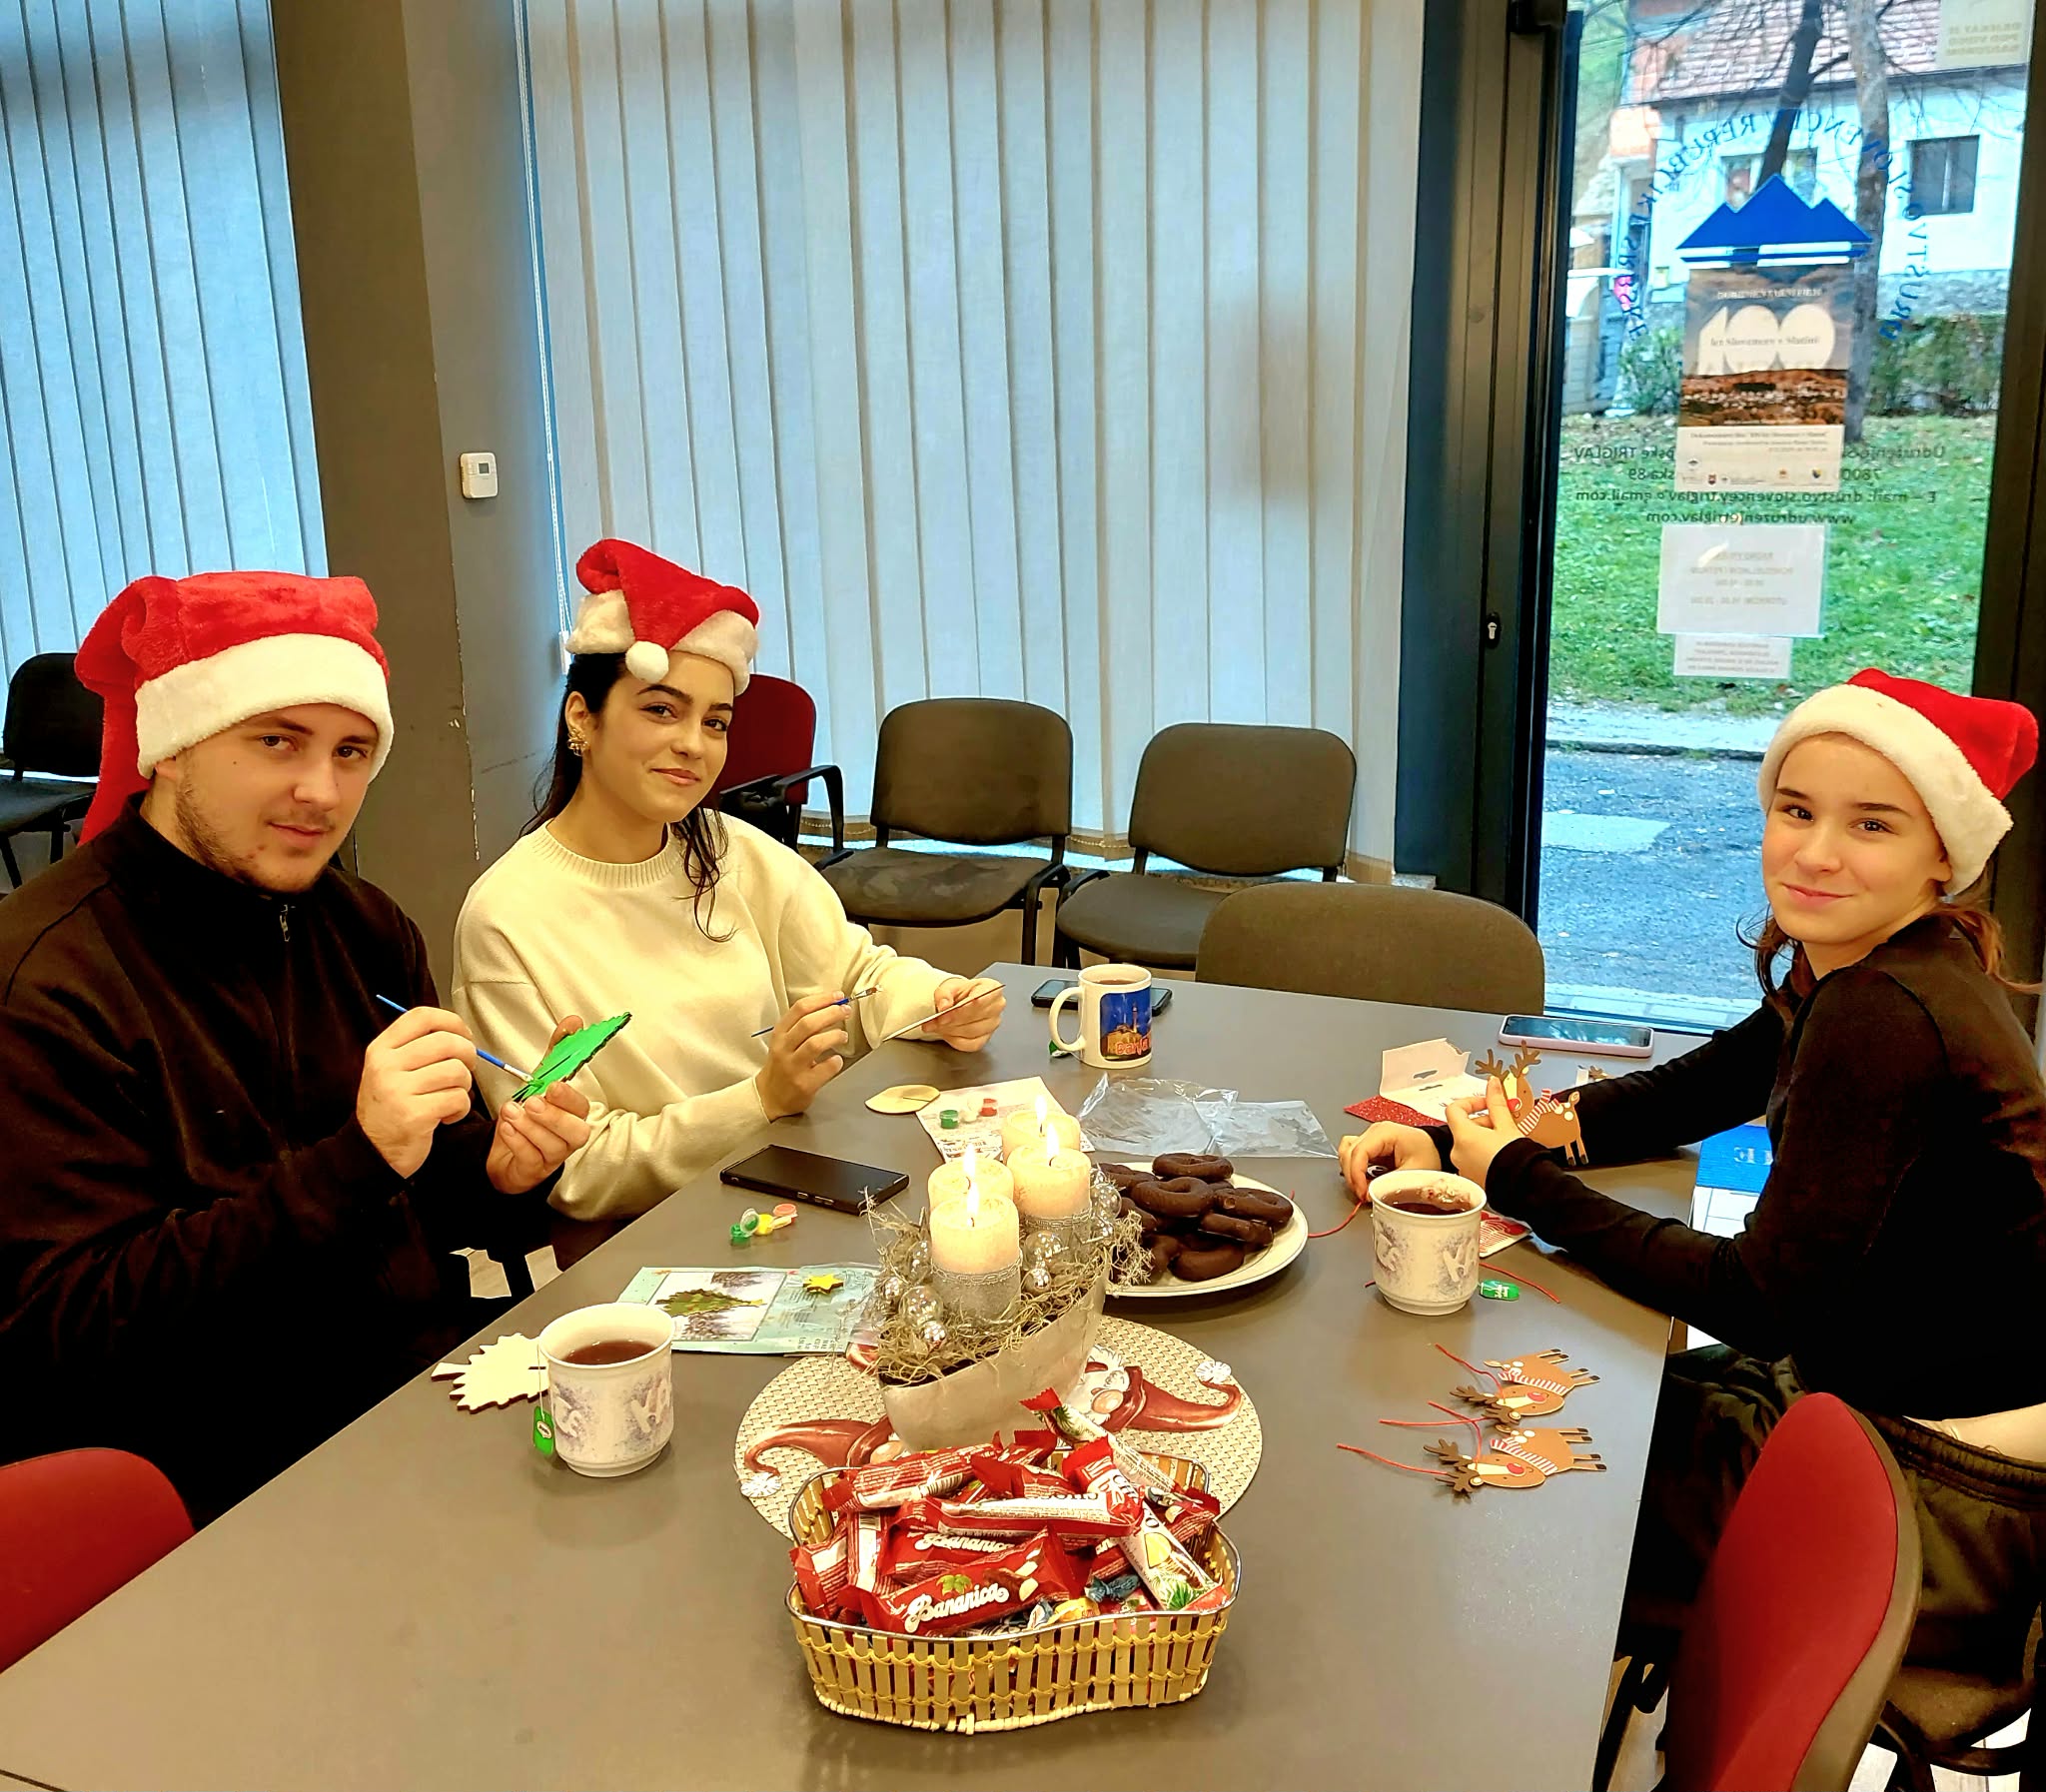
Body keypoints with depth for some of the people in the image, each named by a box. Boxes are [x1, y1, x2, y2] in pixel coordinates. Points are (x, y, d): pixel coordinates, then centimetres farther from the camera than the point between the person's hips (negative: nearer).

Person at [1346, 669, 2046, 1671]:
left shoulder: (1885, 1016, -28)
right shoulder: (1850, 972, 2)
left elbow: (1764, 1303, -25)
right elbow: (1682, 1094, 10)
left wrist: (1522, 1181, -18)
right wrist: (1453, 1144, -2)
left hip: (1945, 1499, -8)